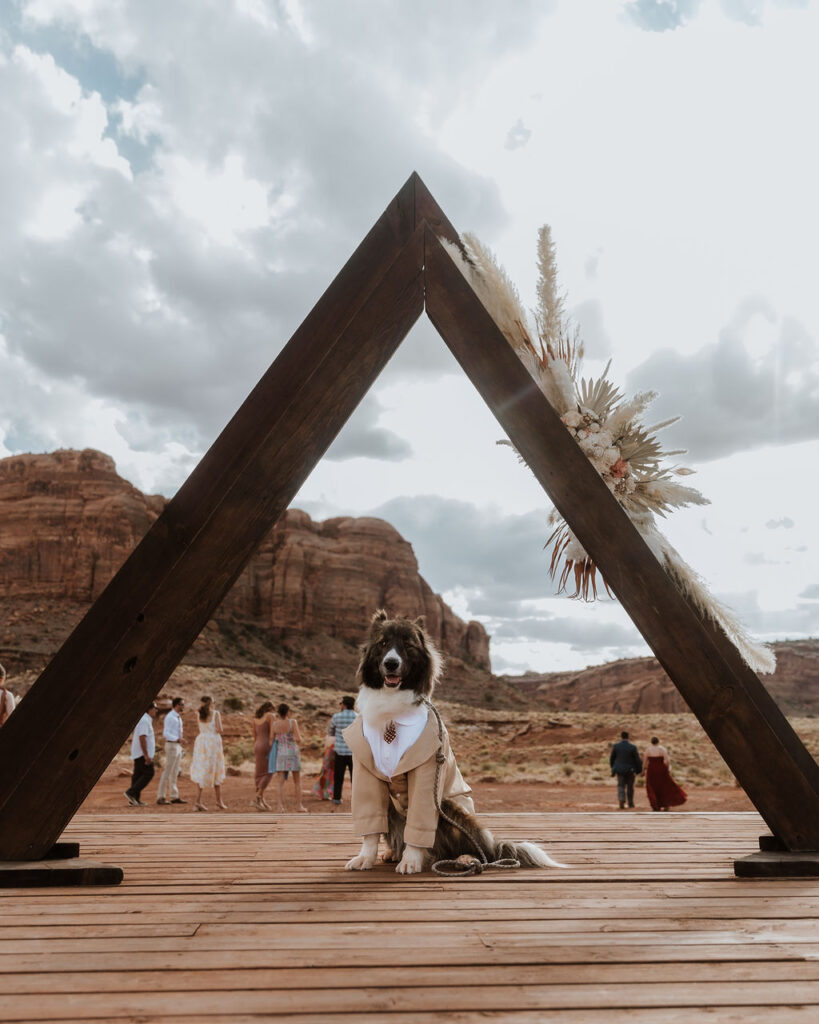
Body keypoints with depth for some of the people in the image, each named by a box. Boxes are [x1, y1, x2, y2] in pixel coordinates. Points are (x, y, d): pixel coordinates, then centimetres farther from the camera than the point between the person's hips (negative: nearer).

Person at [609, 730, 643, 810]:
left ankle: (621, 801, -19)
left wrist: (613, 768, 17)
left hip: (620, 769, 1)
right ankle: (630, 803, 25)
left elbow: (611, 758, 1)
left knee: (621, 786, 4)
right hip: (630, 770, -1)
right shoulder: (632, 747, -12)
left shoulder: (615, 746, -7)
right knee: (630, 787, 16)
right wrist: (639, 770, 3)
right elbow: (637, 760, -10)